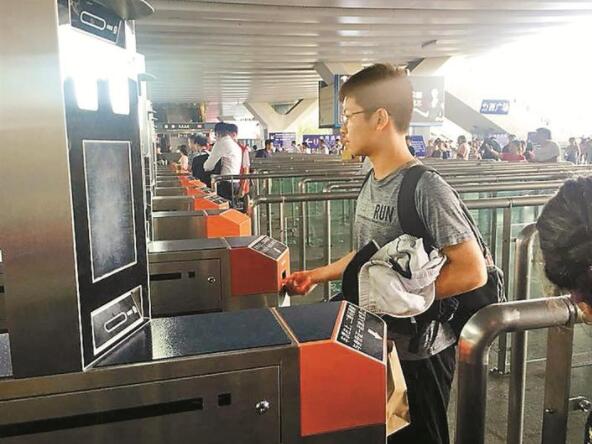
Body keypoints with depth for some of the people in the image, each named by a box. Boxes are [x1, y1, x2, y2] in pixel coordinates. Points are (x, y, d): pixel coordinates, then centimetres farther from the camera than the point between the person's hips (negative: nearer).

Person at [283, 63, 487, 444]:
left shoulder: (426, 189, -23)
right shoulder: (373, 181, 3)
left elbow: (472, 272, -22)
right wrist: (317, 275, 8)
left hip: (418, 352, -8)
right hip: (376, 341, 8)